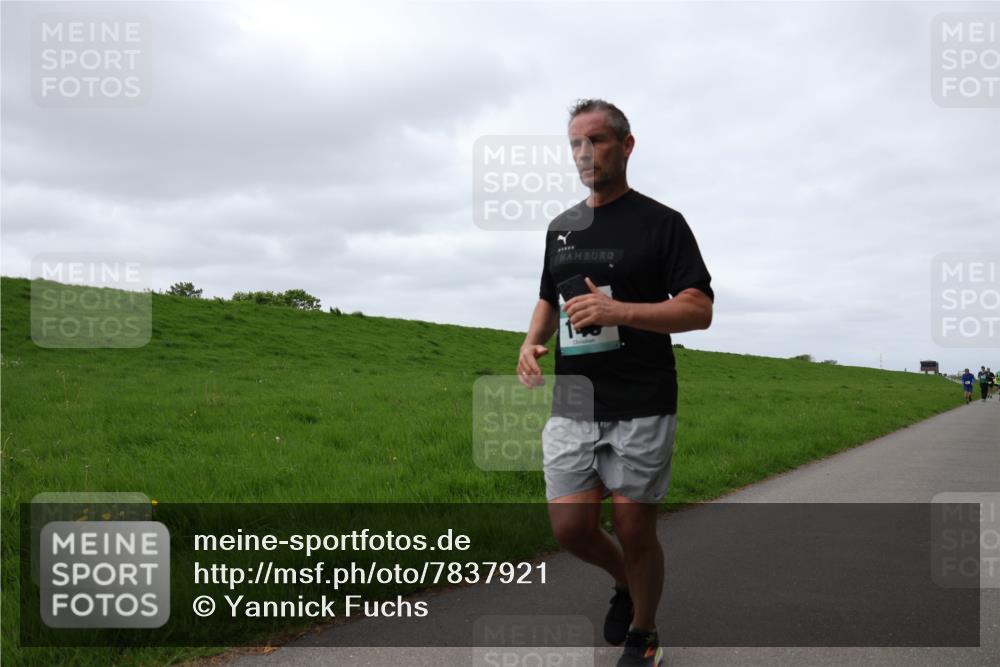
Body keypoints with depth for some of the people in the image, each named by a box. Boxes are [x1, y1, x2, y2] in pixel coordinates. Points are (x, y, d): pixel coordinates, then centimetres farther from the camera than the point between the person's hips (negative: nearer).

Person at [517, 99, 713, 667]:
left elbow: (699, 310, -9)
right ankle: (626, 584, 32)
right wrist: (532, 342, 1)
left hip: (641, 408, -4)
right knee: (571, 526, 0)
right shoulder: (561, 227, 14)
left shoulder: (662, 222, -3)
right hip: (571, 407, 5)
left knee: (635, 529, 2)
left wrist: (618, 310, -23)